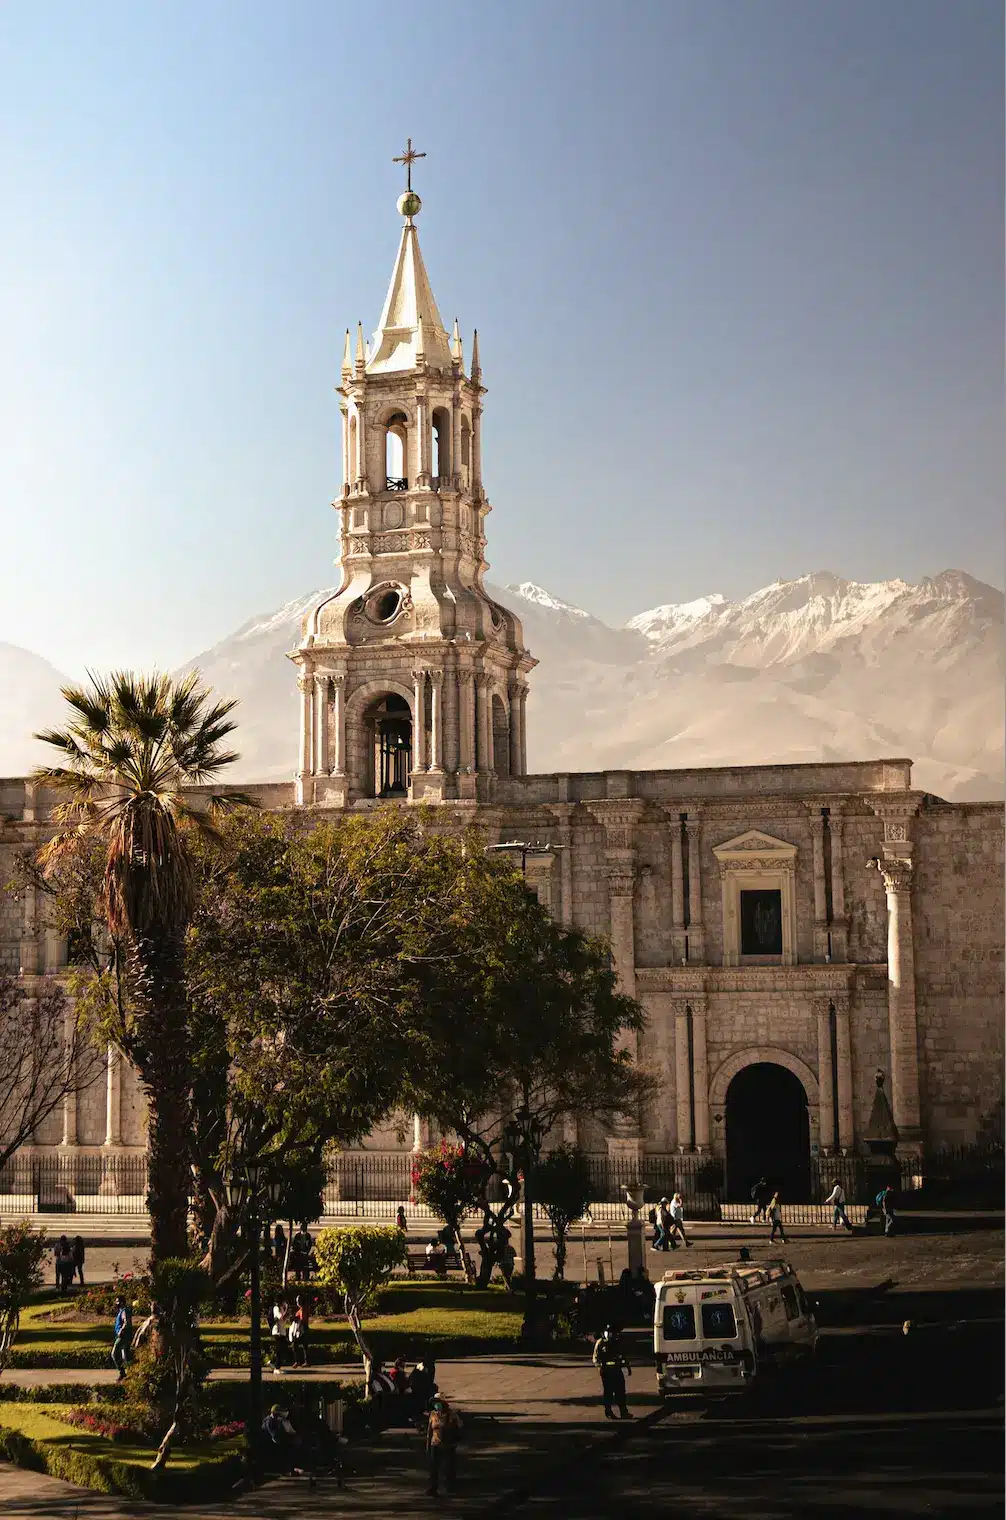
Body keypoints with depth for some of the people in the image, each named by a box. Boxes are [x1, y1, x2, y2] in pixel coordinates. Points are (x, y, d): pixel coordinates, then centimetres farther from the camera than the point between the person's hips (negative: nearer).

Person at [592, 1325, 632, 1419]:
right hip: (606, 1372, -5)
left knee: (620, 1391, 4)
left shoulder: (618, 1342, 13)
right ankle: (608, 1412, 5)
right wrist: (599, 1366, -17)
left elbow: (622, 1356, 21)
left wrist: (627, 1367, 19)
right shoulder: (600, 1343, -2)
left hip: (617, 1370, 5)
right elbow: (595, 1357, -3)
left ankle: (624, 1411, 7)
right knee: (608, 1392, -1)